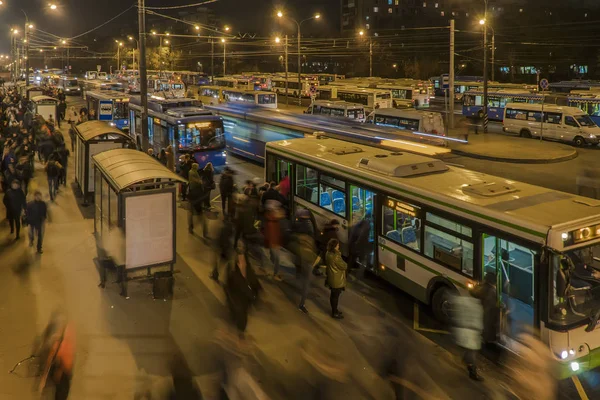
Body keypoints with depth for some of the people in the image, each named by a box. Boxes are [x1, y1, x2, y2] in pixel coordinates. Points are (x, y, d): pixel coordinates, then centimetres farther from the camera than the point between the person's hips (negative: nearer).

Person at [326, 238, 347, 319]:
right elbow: (343, 266, -22)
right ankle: (334, 313, 17)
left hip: (332, 278, 9)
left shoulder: (329, 253, 1)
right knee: (335, 295, 5)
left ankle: (334, 309, 38)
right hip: (337, 280, -9)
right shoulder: (335, 256, -30)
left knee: (333, 295, 22)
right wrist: (345, 265, -3)